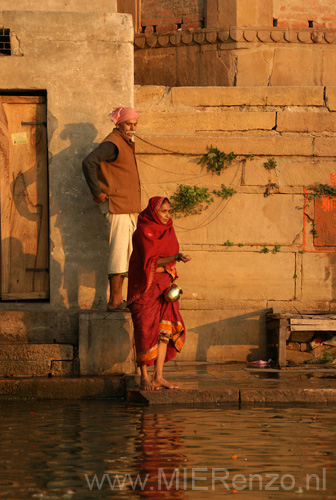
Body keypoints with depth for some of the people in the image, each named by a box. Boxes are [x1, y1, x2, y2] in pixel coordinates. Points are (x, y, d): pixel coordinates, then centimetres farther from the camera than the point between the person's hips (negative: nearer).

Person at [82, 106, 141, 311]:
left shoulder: (127, 144, 17)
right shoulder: (112, 144, -14)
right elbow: (89, 162, -28)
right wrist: (97, 192, -23)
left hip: (129, 207, 10)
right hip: (116, 205, -10)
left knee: (127, 252, 11)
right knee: (119, 251, -10)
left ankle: (119, 299, 16)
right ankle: (114, 301, -9)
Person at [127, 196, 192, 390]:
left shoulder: (166, 229, 12)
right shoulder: (144, 232, -11)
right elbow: (152, 261, -19)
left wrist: (170, 283, 6)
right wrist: (176, 257, -31)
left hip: (164, 286, 7)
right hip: (146, 286, -7)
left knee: (165, 330, 1)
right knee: (147, 330, -6)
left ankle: (159, 376, 5)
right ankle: (145, 378, -1)